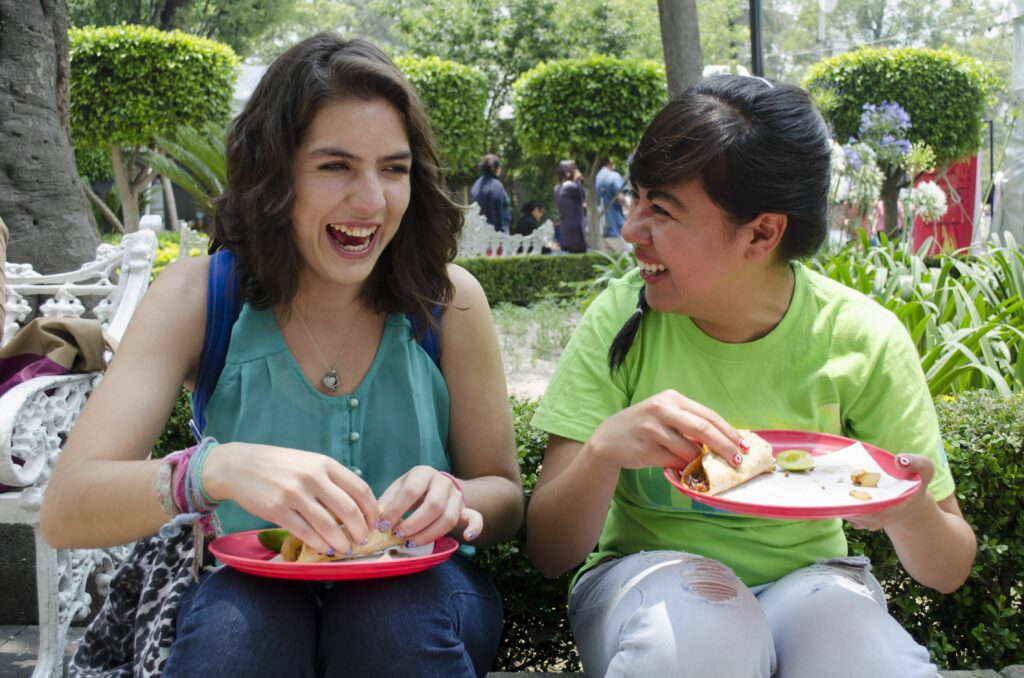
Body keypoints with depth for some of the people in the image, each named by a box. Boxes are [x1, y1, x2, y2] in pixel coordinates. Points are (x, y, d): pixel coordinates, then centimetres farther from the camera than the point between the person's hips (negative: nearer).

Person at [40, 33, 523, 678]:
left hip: (416, 586, 1)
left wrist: (453, 499, -25)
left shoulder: (448, 300, -7)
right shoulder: (197, 297, -9)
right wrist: (215, 469, -38)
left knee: (397, 618, -32)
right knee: (237, 622, -33)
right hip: (255, 593, -1)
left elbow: (506, 497, 0)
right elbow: (64, 511, -17)